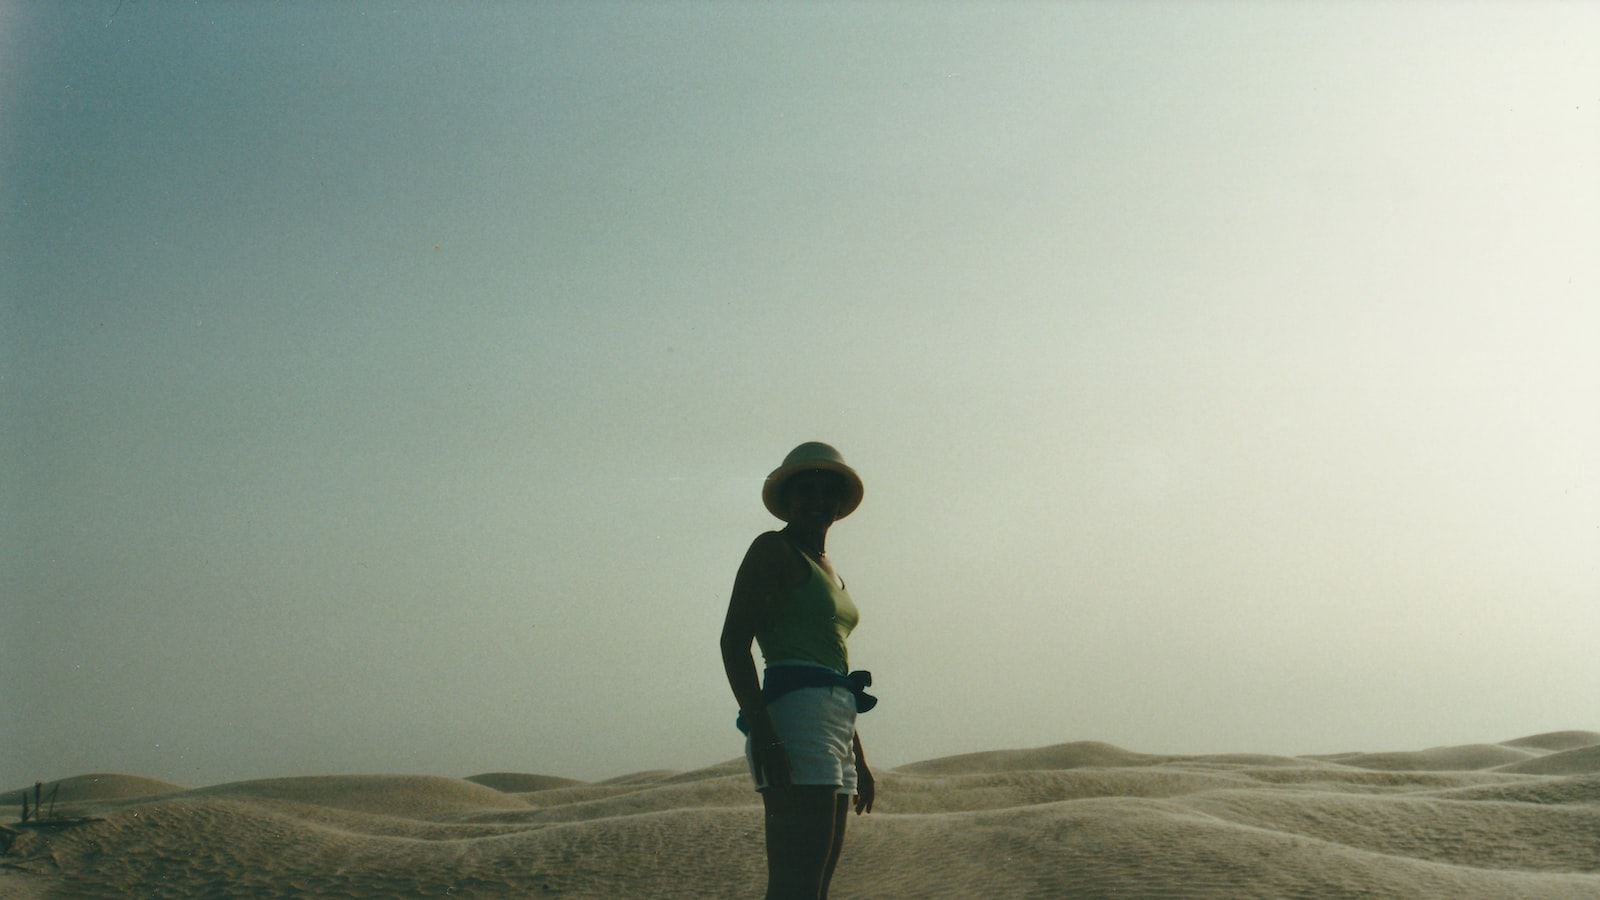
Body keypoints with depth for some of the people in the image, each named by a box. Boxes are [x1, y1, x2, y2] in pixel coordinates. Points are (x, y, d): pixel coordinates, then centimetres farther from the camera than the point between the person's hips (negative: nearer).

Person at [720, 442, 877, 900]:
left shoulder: (828, 571, 24)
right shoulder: (773, 550, -1)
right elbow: (733, 642, -11)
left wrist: (858, 760, 25)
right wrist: (763, 734, -22)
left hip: (834, 725, 9)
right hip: (796, 716, -9)